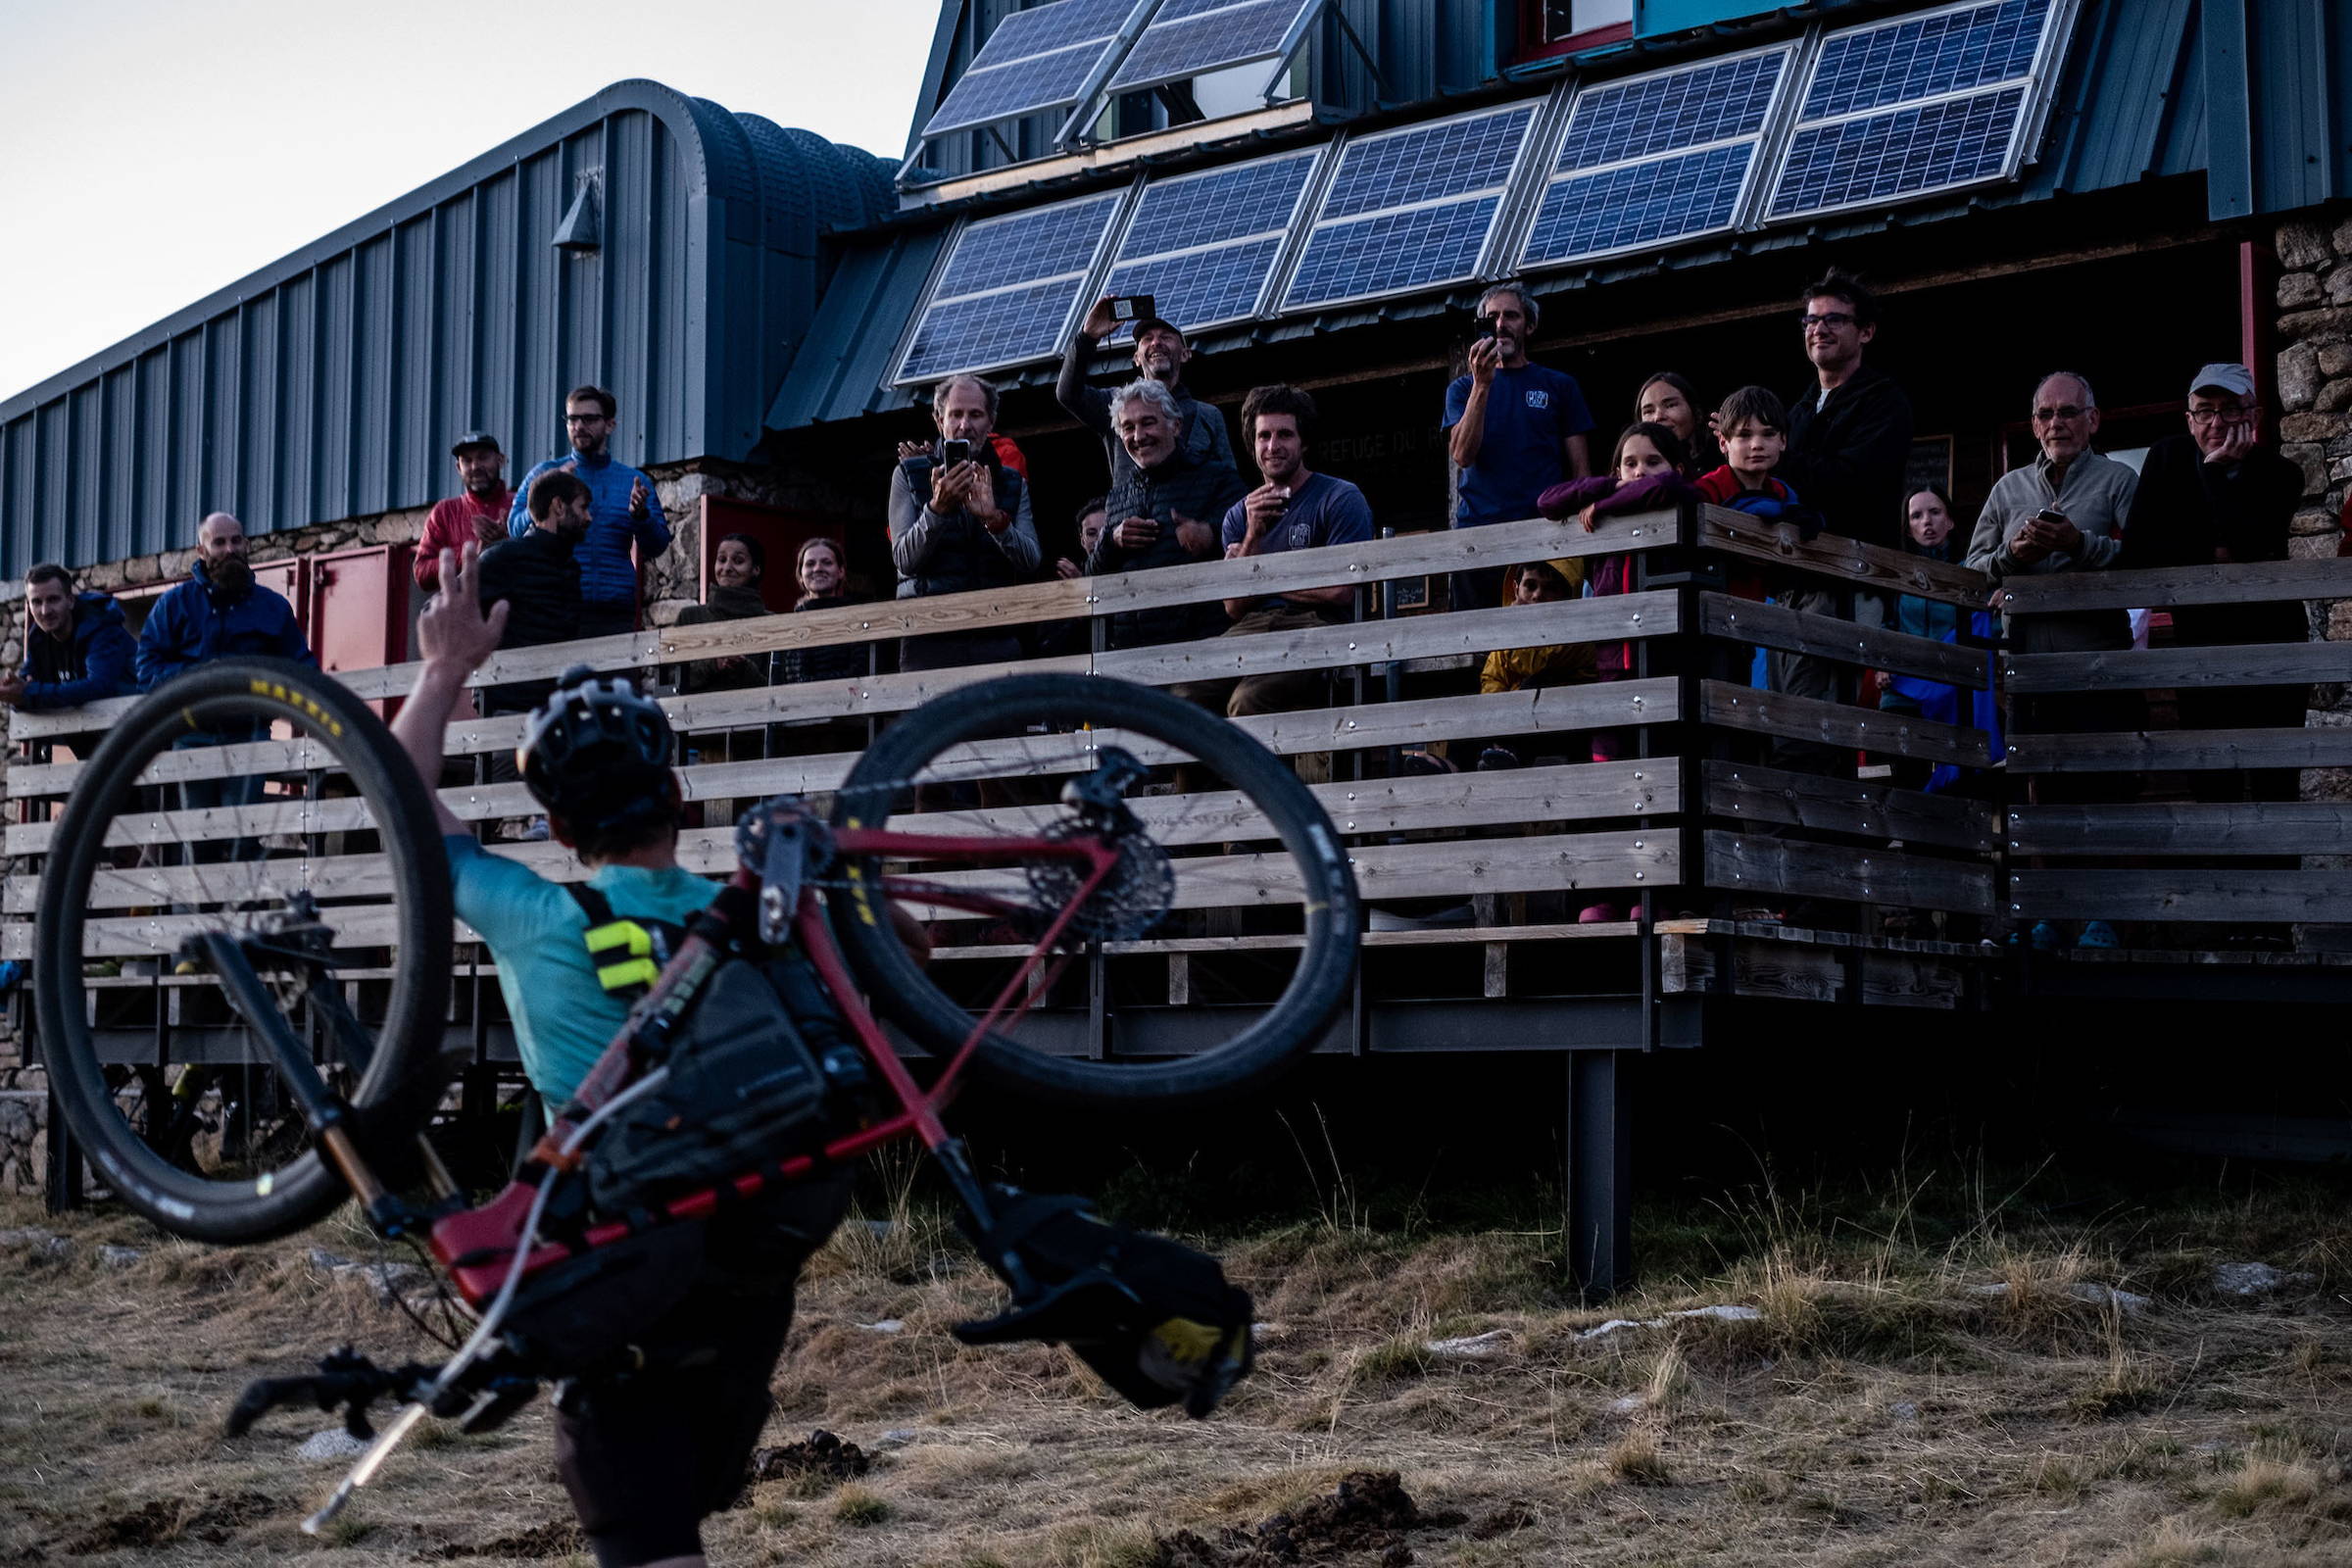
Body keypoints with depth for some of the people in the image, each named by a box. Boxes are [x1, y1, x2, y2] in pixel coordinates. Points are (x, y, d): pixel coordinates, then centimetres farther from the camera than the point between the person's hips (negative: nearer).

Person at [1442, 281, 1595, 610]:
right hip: (1477, 531, 1)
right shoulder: (1463, 388, 14)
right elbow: (1462, 456, -3)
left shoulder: (1559, 386, 13)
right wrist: (1482, 384, -11)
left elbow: (1580, 470, 10)